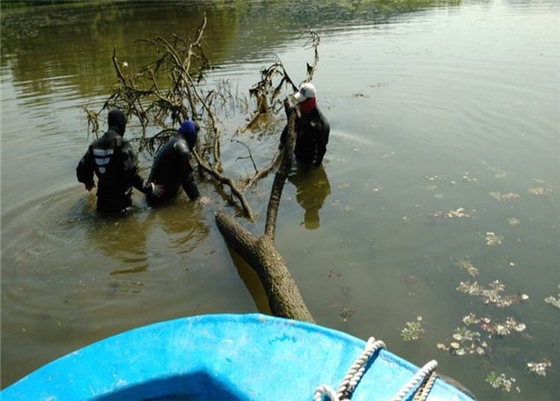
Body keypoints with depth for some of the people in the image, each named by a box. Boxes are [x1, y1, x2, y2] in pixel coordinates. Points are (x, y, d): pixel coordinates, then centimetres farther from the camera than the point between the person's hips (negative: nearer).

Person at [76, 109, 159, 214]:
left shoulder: (95, 145, 6)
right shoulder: (123, 145, -14)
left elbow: (82, 169, 13)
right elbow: (132, 174, -19)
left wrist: (88, 181, 34)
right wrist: (150, 188, -8)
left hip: (103, 201, 6)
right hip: (120, 201, -6)